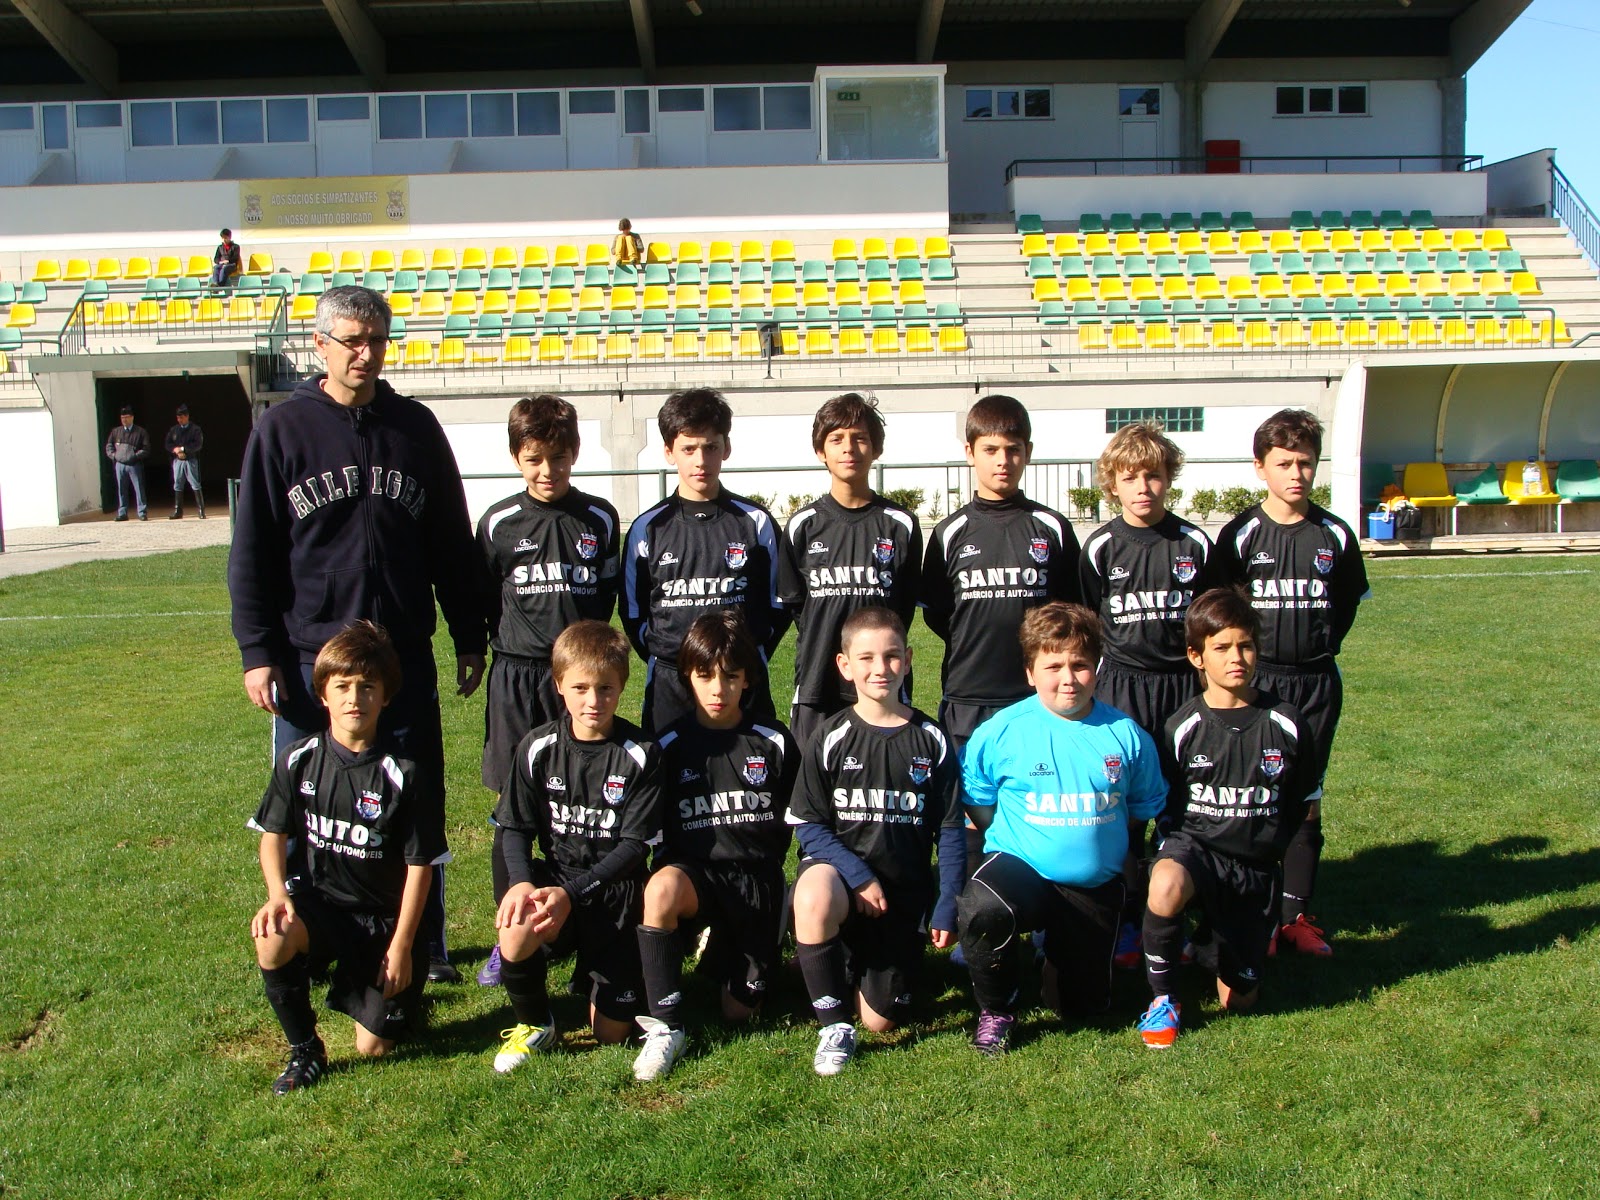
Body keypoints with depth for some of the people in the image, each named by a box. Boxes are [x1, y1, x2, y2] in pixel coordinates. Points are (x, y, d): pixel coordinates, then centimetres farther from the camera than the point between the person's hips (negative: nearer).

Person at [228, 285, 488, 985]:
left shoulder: (415, 427, 7)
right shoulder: (282, 430, 0)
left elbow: (452, 541, 10)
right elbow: (251, 552, 0)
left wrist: (469, 638, 10)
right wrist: (257, 652, -5)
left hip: (405, 652, 2)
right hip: (310, 656, -1)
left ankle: (426, 946, 21)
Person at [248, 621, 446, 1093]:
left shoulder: (404, 775, -14)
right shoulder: (298, 761, -5)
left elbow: (420, 864, -10)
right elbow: (273, 834, 6)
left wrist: (401, 945, -11)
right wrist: (277, 894, -13)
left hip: (383, 917, -2)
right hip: (319, 900, 2)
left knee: (373, 1048, -4)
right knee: (272, 939, -33)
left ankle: (353, 984, 31)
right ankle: (304, 1051, -8)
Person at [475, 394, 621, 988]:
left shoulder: (599, 519, 4)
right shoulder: (499, 522, 1)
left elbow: (607, 595, 11)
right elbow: (484, 601, 8)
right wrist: (517, 645, 2)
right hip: (517, 678, 0)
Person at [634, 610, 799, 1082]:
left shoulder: (774, 743, 5)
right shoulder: (671, 746, 4)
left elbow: (790, 822, 10)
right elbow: (655, 832, 8)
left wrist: (761, 869, 2)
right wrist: (671, 870, -6)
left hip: (756, 879, 1)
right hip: (694, 871, -1)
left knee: (738, 1012, -2)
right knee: (661, 887, -38)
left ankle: (725, 951, 34)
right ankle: (665, 1029, -26)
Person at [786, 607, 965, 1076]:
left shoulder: (931, 741, -2)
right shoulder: (831, 738, -6)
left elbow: (950, 831, 1)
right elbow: (808, 825, -6)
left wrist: (947, 909, -5)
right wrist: (859, 876, -18)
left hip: (905, 890, 1)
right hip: (840, 869, -1)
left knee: (881, 1020, -1)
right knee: (814, 894, -38)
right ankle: (835, 1026, -18)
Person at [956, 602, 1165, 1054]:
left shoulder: (1126, 734, -3)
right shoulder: (1000, 732, -10)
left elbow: (1143, 808, 12)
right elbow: (977, 801, 3)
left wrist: (1112, 854, 8)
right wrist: (1016, 840, -1)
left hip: (1095, 887, 3)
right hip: (1021, 867, -3)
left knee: (1080, 1008, 9)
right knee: (982, 910, -38)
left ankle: (1055, 942, 43)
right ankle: (995, 1012, -7)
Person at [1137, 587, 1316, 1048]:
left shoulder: (1285, 725, -2)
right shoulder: (1182, 727, -7)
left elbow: (1299, 812, 9)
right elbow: (1163, 808, 5)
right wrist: (1173, 850, -8)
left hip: (1256, 866, 2)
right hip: (1194, 846, -2)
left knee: (1239, 1000, 4)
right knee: (1166, 886, -40)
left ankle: (1211, 944, 39)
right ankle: (1163, 997, -15)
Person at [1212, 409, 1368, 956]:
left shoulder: (1334, 535, 3)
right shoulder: (1241, 534, -5)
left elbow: (1348, 602, 16)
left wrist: (1319, 646, 8)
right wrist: (1248, 658, -1)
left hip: (1317, 684, 3)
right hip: (1255, 683, -2)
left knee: (1307, 802, 7)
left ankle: (1296, 913, 17)